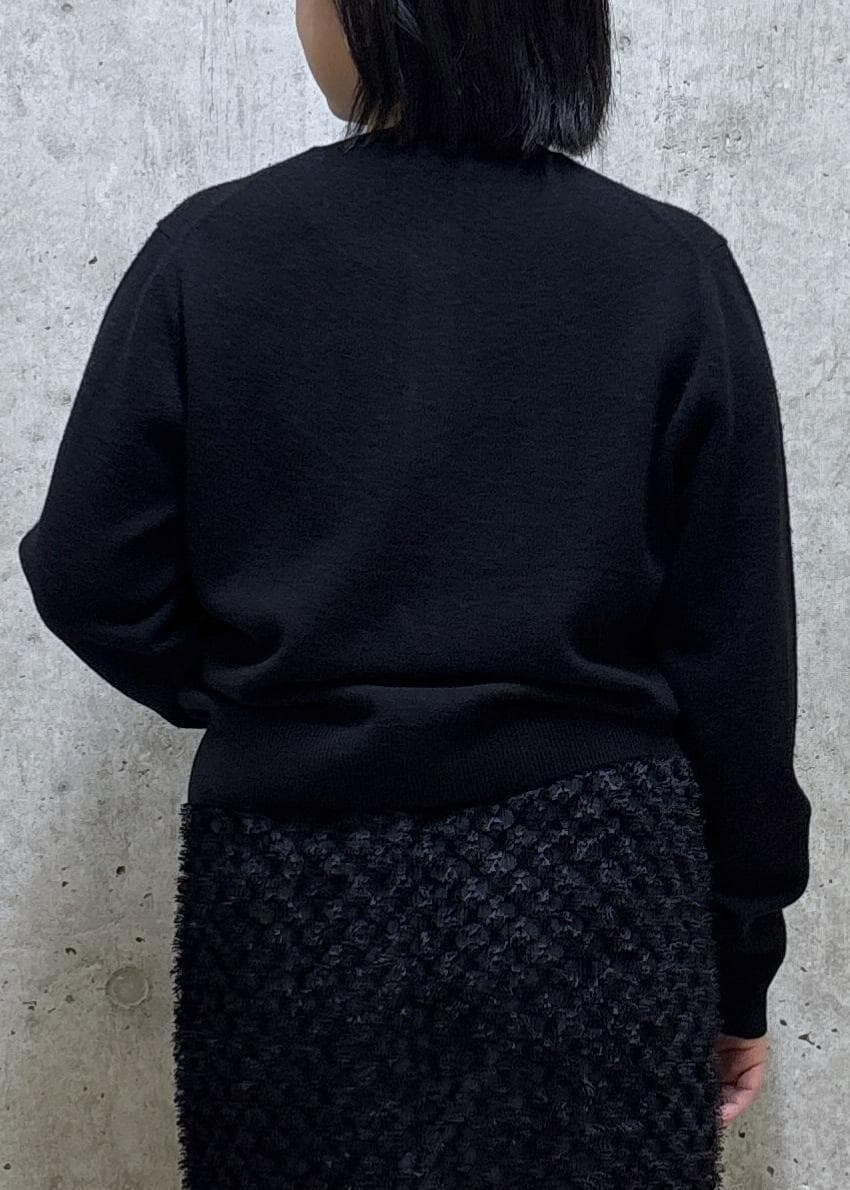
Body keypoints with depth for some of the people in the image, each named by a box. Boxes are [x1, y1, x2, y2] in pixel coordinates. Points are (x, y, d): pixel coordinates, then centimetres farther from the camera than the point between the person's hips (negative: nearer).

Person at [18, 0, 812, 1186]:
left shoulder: (210, 251, -9)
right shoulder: (675, 270, -8)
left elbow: (94, 583, -5)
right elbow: (734, 652, -6)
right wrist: (743, 951, 5)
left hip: (294, 897, 1)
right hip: (594, 890, 0)